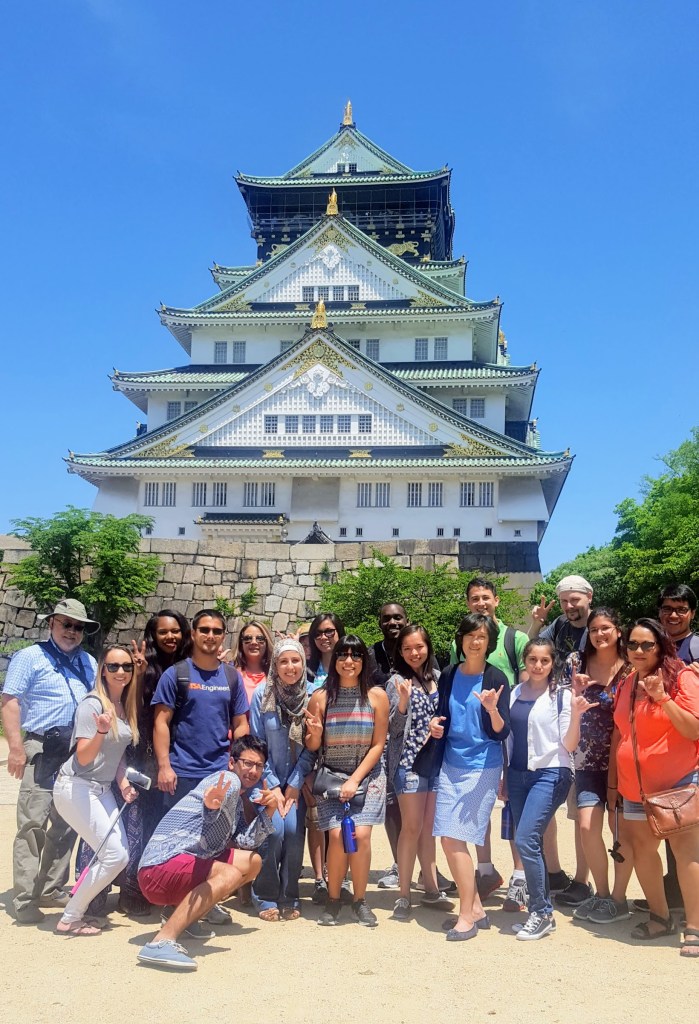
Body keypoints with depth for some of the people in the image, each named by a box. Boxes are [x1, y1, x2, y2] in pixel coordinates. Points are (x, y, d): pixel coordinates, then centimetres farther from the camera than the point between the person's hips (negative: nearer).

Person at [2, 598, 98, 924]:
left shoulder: (88, 663, 16)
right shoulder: (30, 657, -1)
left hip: (79, 754, 6)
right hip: (42, 751, -6)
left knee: (66, 825, 11)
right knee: (33, 824, -8)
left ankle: (51, 889, 22)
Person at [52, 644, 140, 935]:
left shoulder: (127, 707, 7)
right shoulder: (92, 704, -16)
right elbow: (83, 757, -19)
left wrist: (123, 783, 3)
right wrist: (101, 730, -36)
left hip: (103, 790, 8)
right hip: (77, 788, -8)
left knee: (120, 855, 4)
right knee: (115, 856, -12)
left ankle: (76, 908, 19)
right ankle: (69, 919, 3)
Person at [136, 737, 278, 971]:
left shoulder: (239, 800, 22)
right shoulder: (229, 780, -8)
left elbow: (245, 842, 11)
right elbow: (210, 816, -32)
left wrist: (268, 811, 0)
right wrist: (211, 805, -55)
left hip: (186, 867, 10)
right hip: (161, 867, -10)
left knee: (252, 862, 13)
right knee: (230, 874, -31)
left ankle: (184, 919, 8)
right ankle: (161, 942, -38)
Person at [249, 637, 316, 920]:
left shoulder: (312, 696, -8)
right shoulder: (262, 694, -11)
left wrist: (294, 785, -7)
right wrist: (272, 786, -8)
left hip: (297, 779, 1)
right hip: (268, 778, -1)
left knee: (294, 830, -14)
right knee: (274, 829, -16)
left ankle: (289, 898, 5)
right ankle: (266, 898, 3)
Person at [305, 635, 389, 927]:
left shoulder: (376, 696, -6)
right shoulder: (320, 697, -6)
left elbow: (378, 745, -3)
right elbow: (311, 746, 0)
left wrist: (355, 780, -9)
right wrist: (315, 733, -22)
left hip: (367, 775, 0)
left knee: (361, 834, -15)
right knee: (337, 834, -15)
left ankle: (360, 901, 4)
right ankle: (333, 899, 6)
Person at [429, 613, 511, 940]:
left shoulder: (495, 679, -8)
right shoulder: (449, 675, 6)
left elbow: (501, 733, -10)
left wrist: (492, 709, -28)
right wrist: (435, 724, -3)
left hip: (482, 767, -5)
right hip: (450, 765, 5)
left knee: (455, 838, -9)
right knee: (449, 839, 5)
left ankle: (468, 916, 5)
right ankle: (475, 908, 20)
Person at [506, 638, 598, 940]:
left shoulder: (562, 695, -6)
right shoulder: (514, 694, 8)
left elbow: (569, 745, -9)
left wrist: (575, 715, -23)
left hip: (550, 773, -5)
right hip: (517, 774, 5)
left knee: (526, 840, -15)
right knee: (530, 844, 7)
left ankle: (542, 913, -1)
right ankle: (539, 911, 19)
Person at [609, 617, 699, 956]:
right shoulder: (626, 685, 9)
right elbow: (618, 734, 15)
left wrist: (662, 698, -24)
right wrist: (612, 780, 14)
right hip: (636, 786, 6)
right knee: (641, 849, 8)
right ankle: (660, 917, 23)